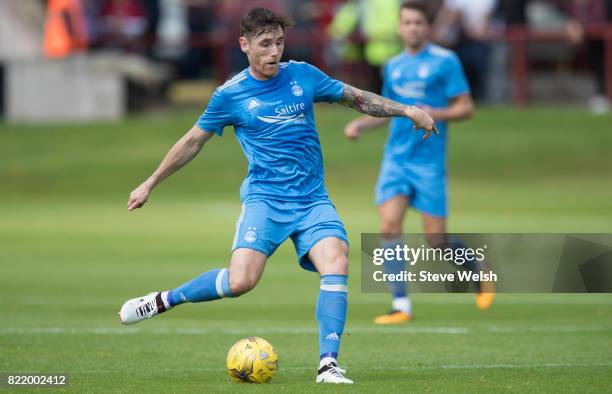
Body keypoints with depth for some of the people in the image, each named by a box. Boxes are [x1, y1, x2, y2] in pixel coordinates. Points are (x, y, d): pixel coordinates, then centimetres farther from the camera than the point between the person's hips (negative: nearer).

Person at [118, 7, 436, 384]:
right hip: (265, 199, -3)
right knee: (241, 281, -21)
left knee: (336, 264, -23)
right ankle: (161, 301, 2)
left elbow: (356, 98, 17)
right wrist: (150, 184, 17)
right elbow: (193, 142, 12)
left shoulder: (303, 75, 6)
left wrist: (406, 109, 8)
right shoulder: (230, 95, 0)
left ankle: (328, 364, -20)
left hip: (313, 200, 3)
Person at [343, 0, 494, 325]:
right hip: (395, 158, 4)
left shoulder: (445, 61, -4)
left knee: (436, 241, -3)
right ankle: (401, 306, -9)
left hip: (429, 161, -4)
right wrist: (360, 124, 9)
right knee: (389, 226, -13)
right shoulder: (394, 66, 13)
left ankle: (477, 270, 29)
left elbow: (466, 108, -4)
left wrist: (435, 114, -21)